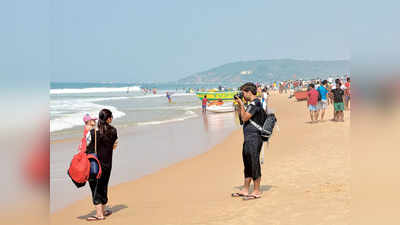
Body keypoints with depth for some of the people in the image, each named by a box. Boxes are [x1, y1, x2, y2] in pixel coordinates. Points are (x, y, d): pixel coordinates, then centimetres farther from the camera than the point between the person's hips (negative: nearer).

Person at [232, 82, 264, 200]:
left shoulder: (255, 103, -14)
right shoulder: (252, 104, 17)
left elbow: (245, 118, -19)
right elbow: (241, 118, 23)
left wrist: (241, 104, -10)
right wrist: (240, 106, 14)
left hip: (254, 138, -11)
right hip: (248, 139, 11)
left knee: (254, 164, -5)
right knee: (247, 164, 15)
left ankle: (257, 191, 1)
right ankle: (245, 190, 23)